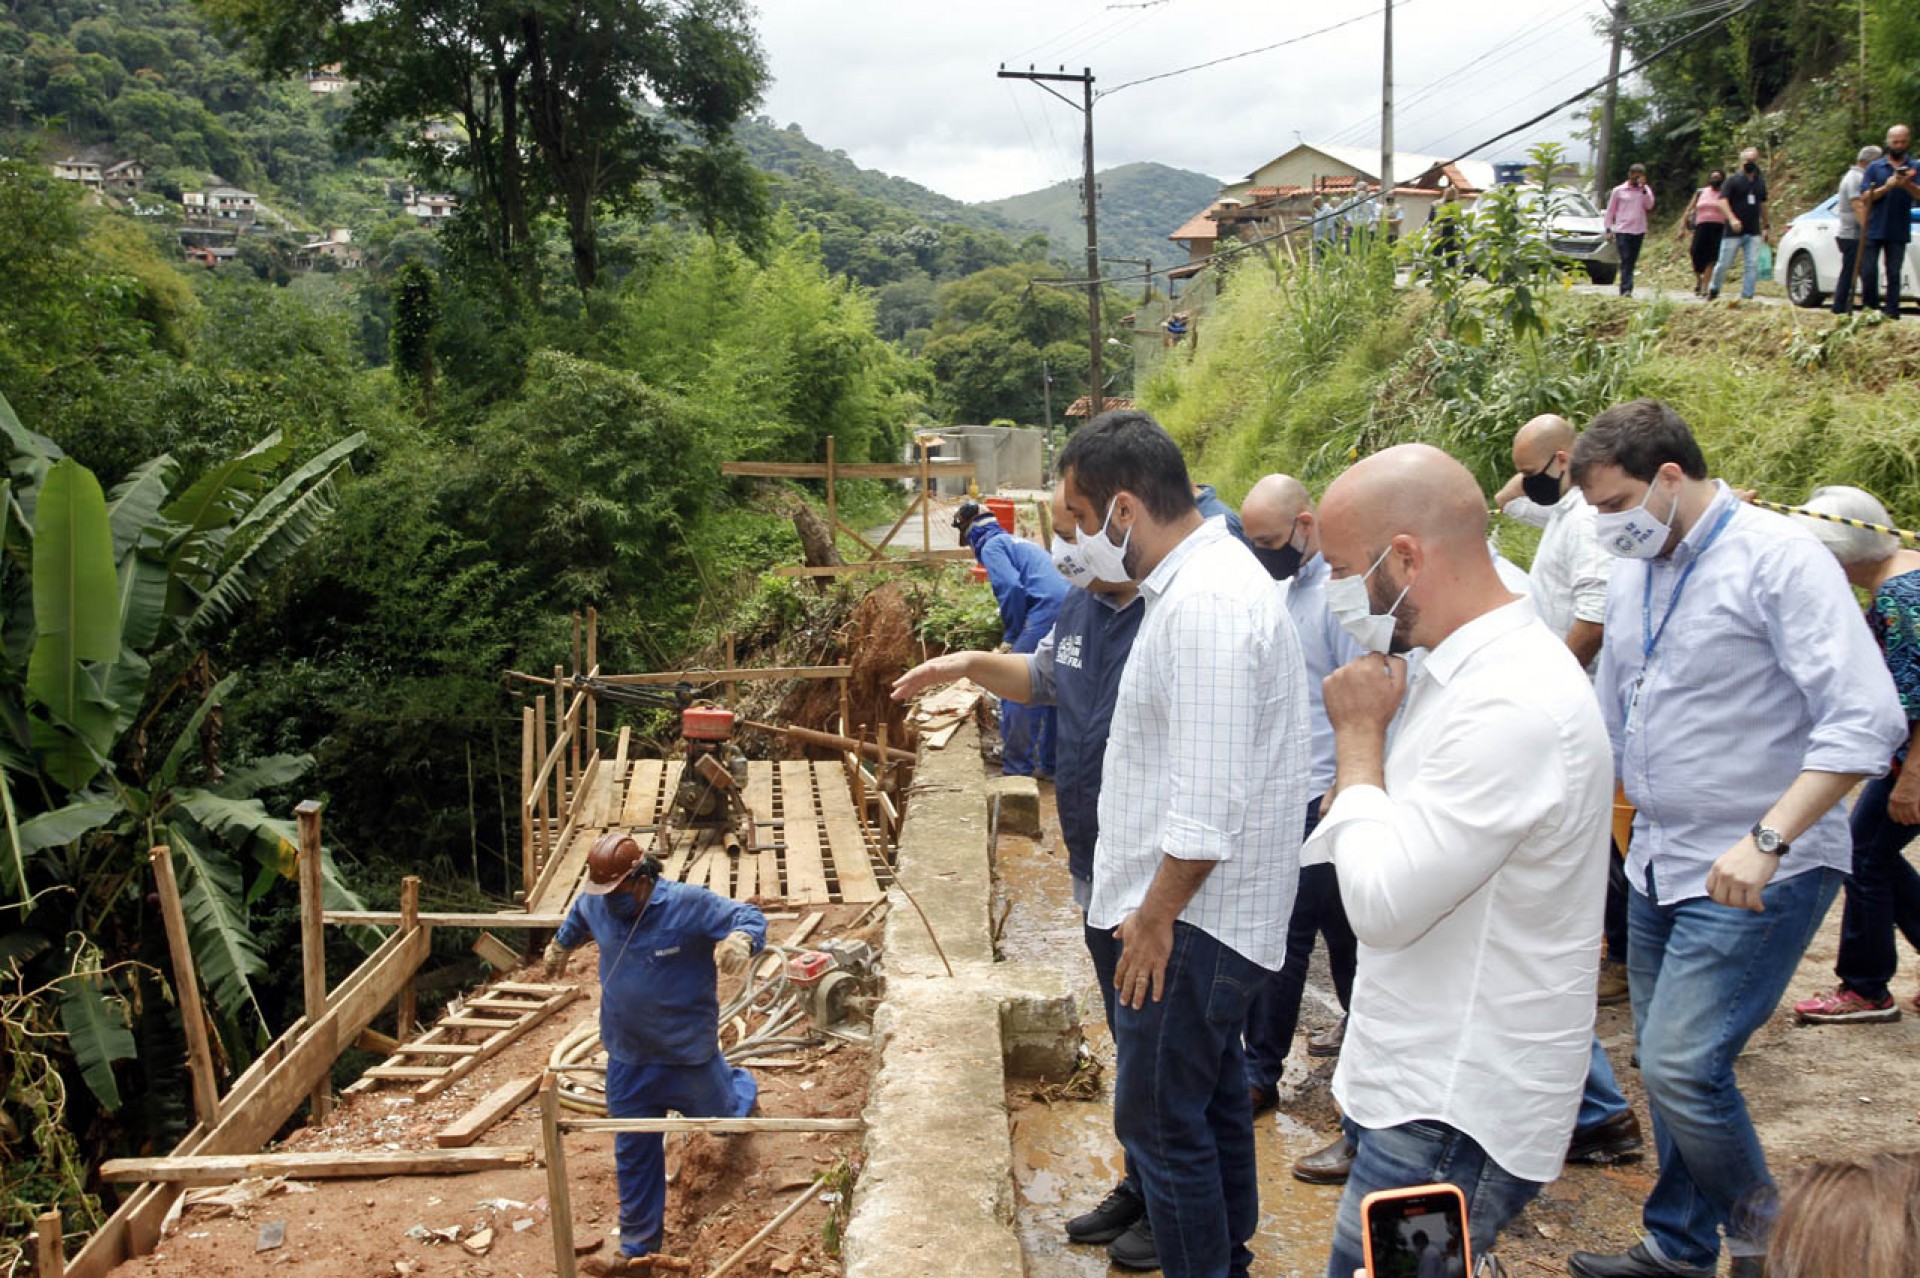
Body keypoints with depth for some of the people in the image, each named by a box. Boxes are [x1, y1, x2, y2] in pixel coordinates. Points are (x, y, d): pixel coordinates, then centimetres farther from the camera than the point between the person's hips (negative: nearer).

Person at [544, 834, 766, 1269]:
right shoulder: (596, 905, -7)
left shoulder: (689, 904, -25)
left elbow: (751, 918, -22)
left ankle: (739, 1087, 59)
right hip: (627, 1057, 4)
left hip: (689, 1052, -4)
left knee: (718, 1116, 22)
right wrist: (560, 946, 34)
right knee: (633, 1153, 10)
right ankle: (638, 1247, 23)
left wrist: (741, 940, -44)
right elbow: (576, 917, 18)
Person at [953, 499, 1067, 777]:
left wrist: (1012, 637, 0)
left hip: (1045, 614, -9)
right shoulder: (1020, 541, 32)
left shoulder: (991, 546, 6)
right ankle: (1051, 763, 27)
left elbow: (1011, 588, -11)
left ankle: (1017, 769, 2)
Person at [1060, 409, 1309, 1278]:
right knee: (1211, 1100, 21)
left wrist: (1155, 915, -17)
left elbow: (1207, 805, -25)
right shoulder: (1202, 579, 9)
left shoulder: (1206, 604, -24)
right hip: (1202, 912, 10)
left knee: (1160, 1122, 0)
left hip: (1190, 920, -10)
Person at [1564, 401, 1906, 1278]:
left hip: (1755, 876, -7)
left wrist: (1767, 840, -29)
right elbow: (1609, 724, 20)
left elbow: (1867, 719, -22)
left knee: (1680, 1066, -13)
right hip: (1658, 865, 7)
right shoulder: (1631, 578, 9)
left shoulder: (1777, 559, -14)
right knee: (1669, 1068, 13)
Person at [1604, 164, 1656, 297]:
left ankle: (1624, 290, 11)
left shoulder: (1646, 190, 11)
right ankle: (1626, 289, -20)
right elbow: (1610, 211, 6)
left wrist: (1643, 188, -10)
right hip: (1622, 231, -3)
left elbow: (1649, 206, -5)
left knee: (1631, 261, 6)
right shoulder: (1619, 190, 5)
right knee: (1625, 260, -13)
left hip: (1639, 231, 3)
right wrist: (1609, 230, -1)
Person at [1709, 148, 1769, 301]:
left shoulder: (1760, 182, 13)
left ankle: (1747, 297, -2)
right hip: (1733, 232, -4)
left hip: (1754, 233, 4)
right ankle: (1713, 290, 23)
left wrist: (1766, 226, 20)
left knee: (1752, 265, -5)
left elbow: (1763, 205, 21)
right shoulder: (1733, 181, -3)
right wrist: (1732, 219, -27)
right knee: (1724, 264, 2)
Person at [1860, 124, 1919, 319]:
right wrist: (1887, 187, -15)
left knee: (1894, 273, 2)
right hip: (1874, 229, 0)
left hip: (1898, 231, 0)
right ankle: (1870, 310, 10)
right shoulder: (1875, 167, 8)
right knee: (1868, 271, -2)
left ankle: (1892, 314, 3)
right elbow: (1866, 197, 1)